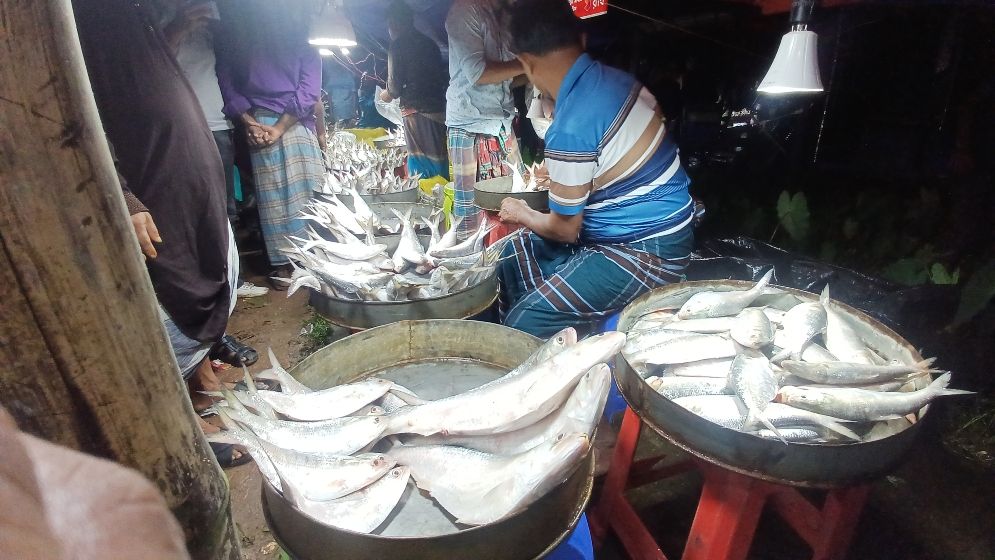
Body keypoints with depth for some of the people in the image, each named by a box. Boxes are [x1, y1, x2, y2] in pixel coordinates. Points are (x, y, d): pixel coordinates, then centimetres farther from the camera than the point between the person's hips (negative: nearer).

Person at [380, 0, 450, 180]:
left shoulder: (398, 46, -4)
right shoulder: (429, 42, 15)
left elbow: (395, 86, -8)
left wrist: (388, 95, 15)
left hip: (417, 111, -6)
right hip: (439, 108, 7)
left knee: (421, 160, -3)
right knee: (439, 157, 9)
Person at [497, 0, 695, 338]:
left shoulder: (570, 130, -27)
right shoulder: (613, 79, -2)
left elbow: (564, 229, -15)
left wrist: (522, 215, 5)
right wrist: (560, 175, 30)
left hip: (646, 251, -10)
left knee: (525, 327, -17)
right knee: (516, 254, 14)